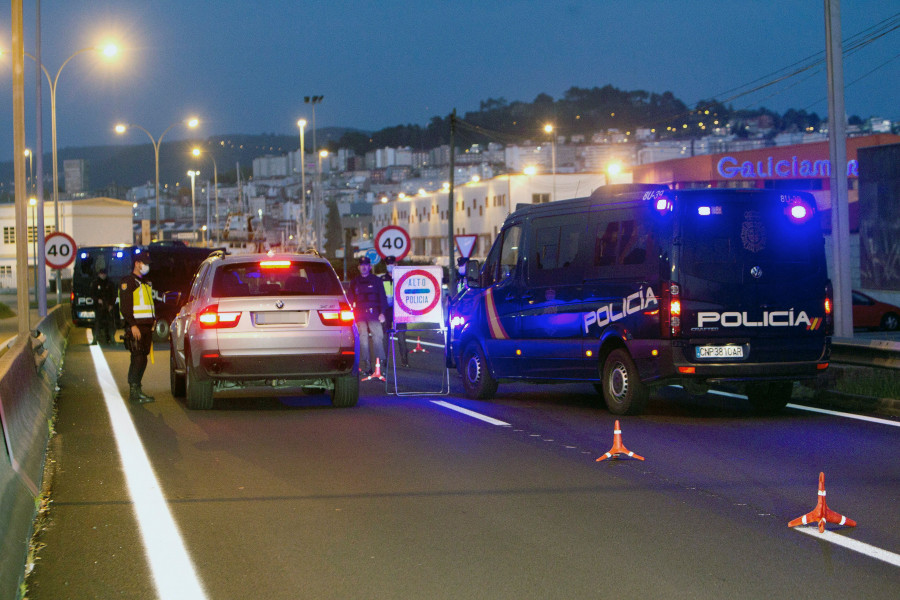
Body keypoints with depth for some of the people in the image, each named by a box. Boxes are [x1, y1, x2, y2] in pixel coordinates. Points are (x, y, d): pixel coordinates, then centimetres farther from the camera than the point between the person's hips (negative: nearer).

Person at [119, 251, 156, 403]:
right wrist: (133, 325, -21)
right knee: (137, 359, -11)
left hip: (146, 327, 9)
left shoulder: (145, 283, 22)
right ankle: (134, 392, -11)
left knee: (142, 360, 9)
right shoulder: (128, 281, -7)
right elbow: (125, 306, -15)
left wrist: (153, 322, 20)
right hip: (135, 326, -9)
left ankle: (137, 390, 14)